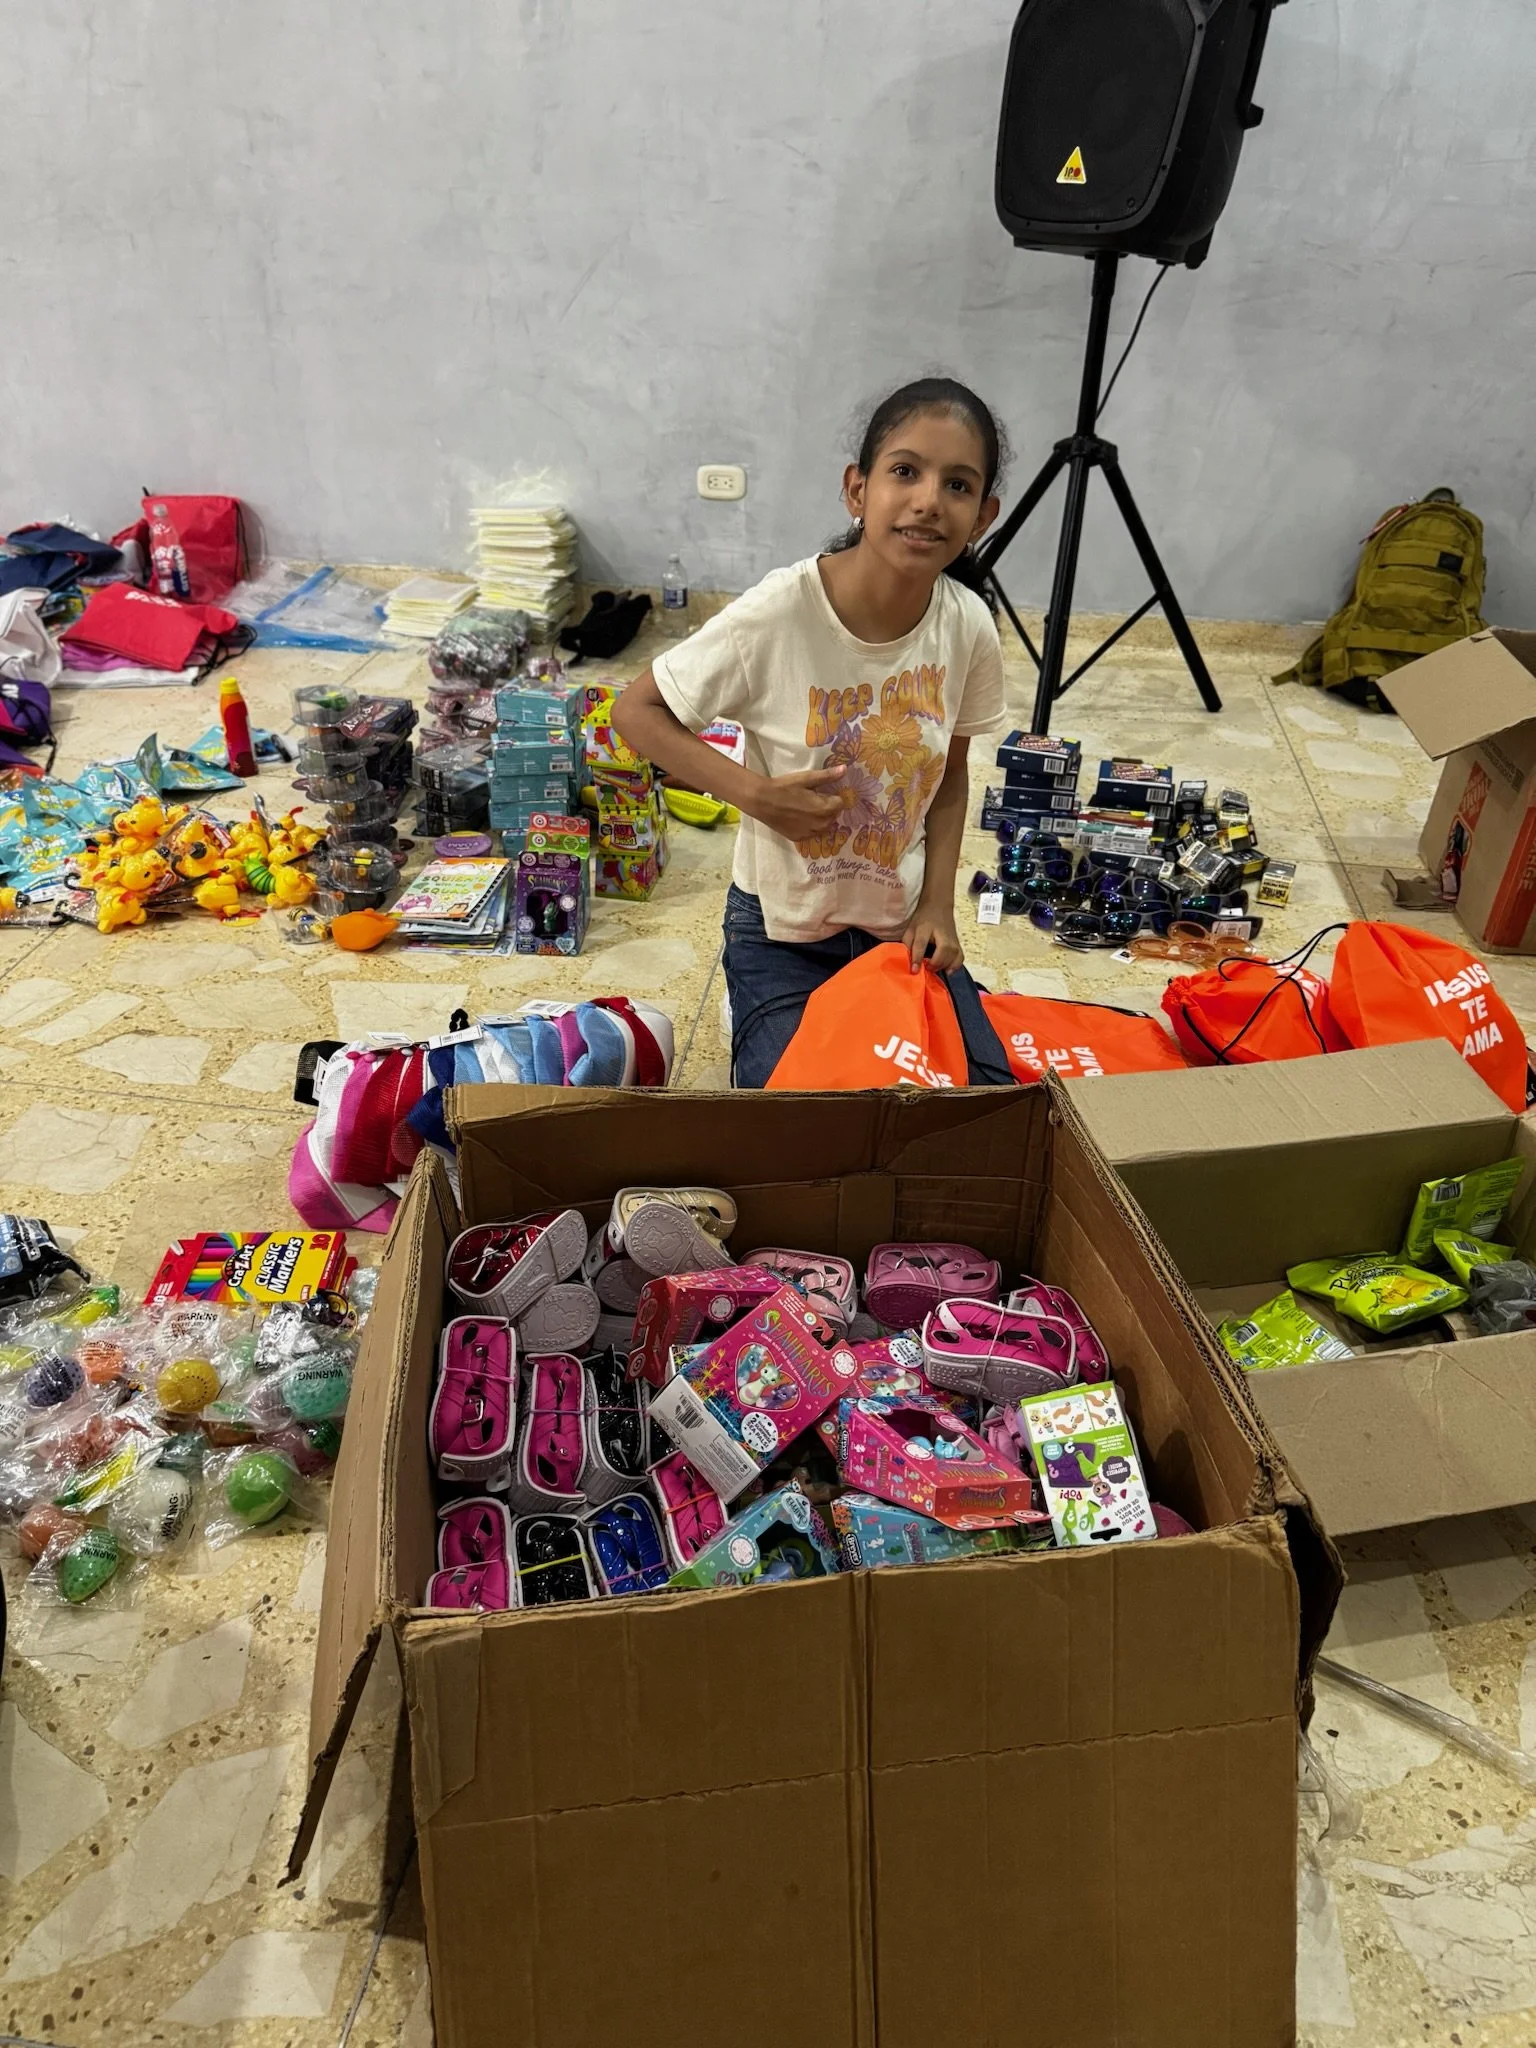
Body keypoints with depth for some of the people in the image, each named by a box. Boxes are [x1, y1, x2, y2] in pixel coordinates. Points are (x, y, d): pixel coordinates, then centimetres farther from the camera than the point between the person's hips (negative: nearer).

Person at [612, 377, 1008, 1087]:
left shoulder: (968, 628, -13)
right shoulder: (779, 614, -25)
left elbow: (951, 772, 3)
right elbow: (636, 712, -15)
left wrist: (938, 904, -6)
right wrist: (754, 791, -25)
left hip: (901, 922, 4)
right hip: (784, 927, -3)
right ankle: (750, 1011, 23)